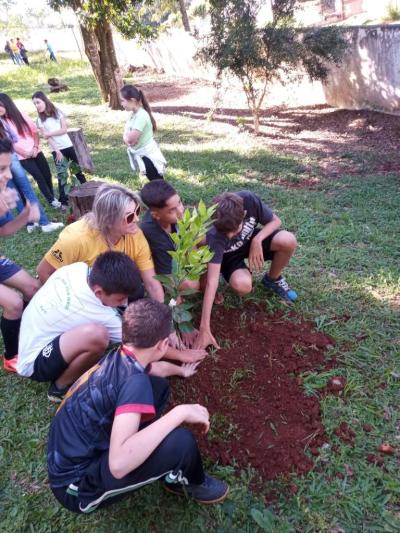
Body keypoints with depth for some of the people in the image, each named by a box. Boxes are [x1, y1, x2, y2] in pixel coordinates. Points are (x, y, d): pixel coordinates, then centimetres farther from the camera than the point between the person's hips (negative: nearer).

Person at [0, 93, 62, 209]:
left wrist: (35, 147, -7)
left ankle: (53, 197, 24)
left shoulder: (21, 115, 1)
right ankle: (51, 201, 9)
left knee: (47, 174, 5)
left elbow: (35, 131, 6)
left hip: (36, 152, 3)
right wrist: (26, 153, -15)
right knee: (39, 177, -4)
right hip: (22, 157, -3)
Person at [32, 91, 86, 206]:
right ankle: (64, 200, 3)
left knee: (78, 169, 9)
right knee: (61, 175, -1)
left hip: (69, 145, 1)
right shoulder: (40, 120, 0)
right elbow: (46, 137, -6)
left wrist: (49, 133, -10)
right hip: (56, 150, -1)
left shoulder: (57, 112, 1)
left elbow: (64, 129, -6)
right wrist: (57, 151, -15)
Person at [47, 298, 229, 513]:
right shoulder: (134, 381, -28)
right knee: (179, 441, -25)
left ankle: (165, 468, 16)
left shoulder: (118, 358, -1)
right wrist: (180, 413, -31)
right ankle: (193, 483, 11)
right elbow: (119, 463, -39)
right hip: (77, 486, -8)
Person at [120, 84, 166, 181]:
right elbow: (126, 135, 7)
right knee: (154, 181, 19)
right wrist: (127, 139, -15)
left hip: (148, 154, -9)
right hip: (141, 154, 9)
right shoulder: (133, 114, 5)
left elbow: (131, 138, -28)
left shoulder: (141, 115, -23)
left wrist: (126, 136, -6)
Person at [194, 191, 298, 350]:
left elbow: (275, 221, -13)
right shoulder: (214, 237, -37)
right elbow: (212, 282, -40)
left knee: (288, 241, -28)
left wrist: (257, 240, -32)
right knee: (242, 285, -35)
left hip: (253, 241, 3)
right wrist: (204, 328, -44)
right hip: (229, 256, -3)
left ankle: (273, 279, 2)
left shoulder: (249, 200, -32)